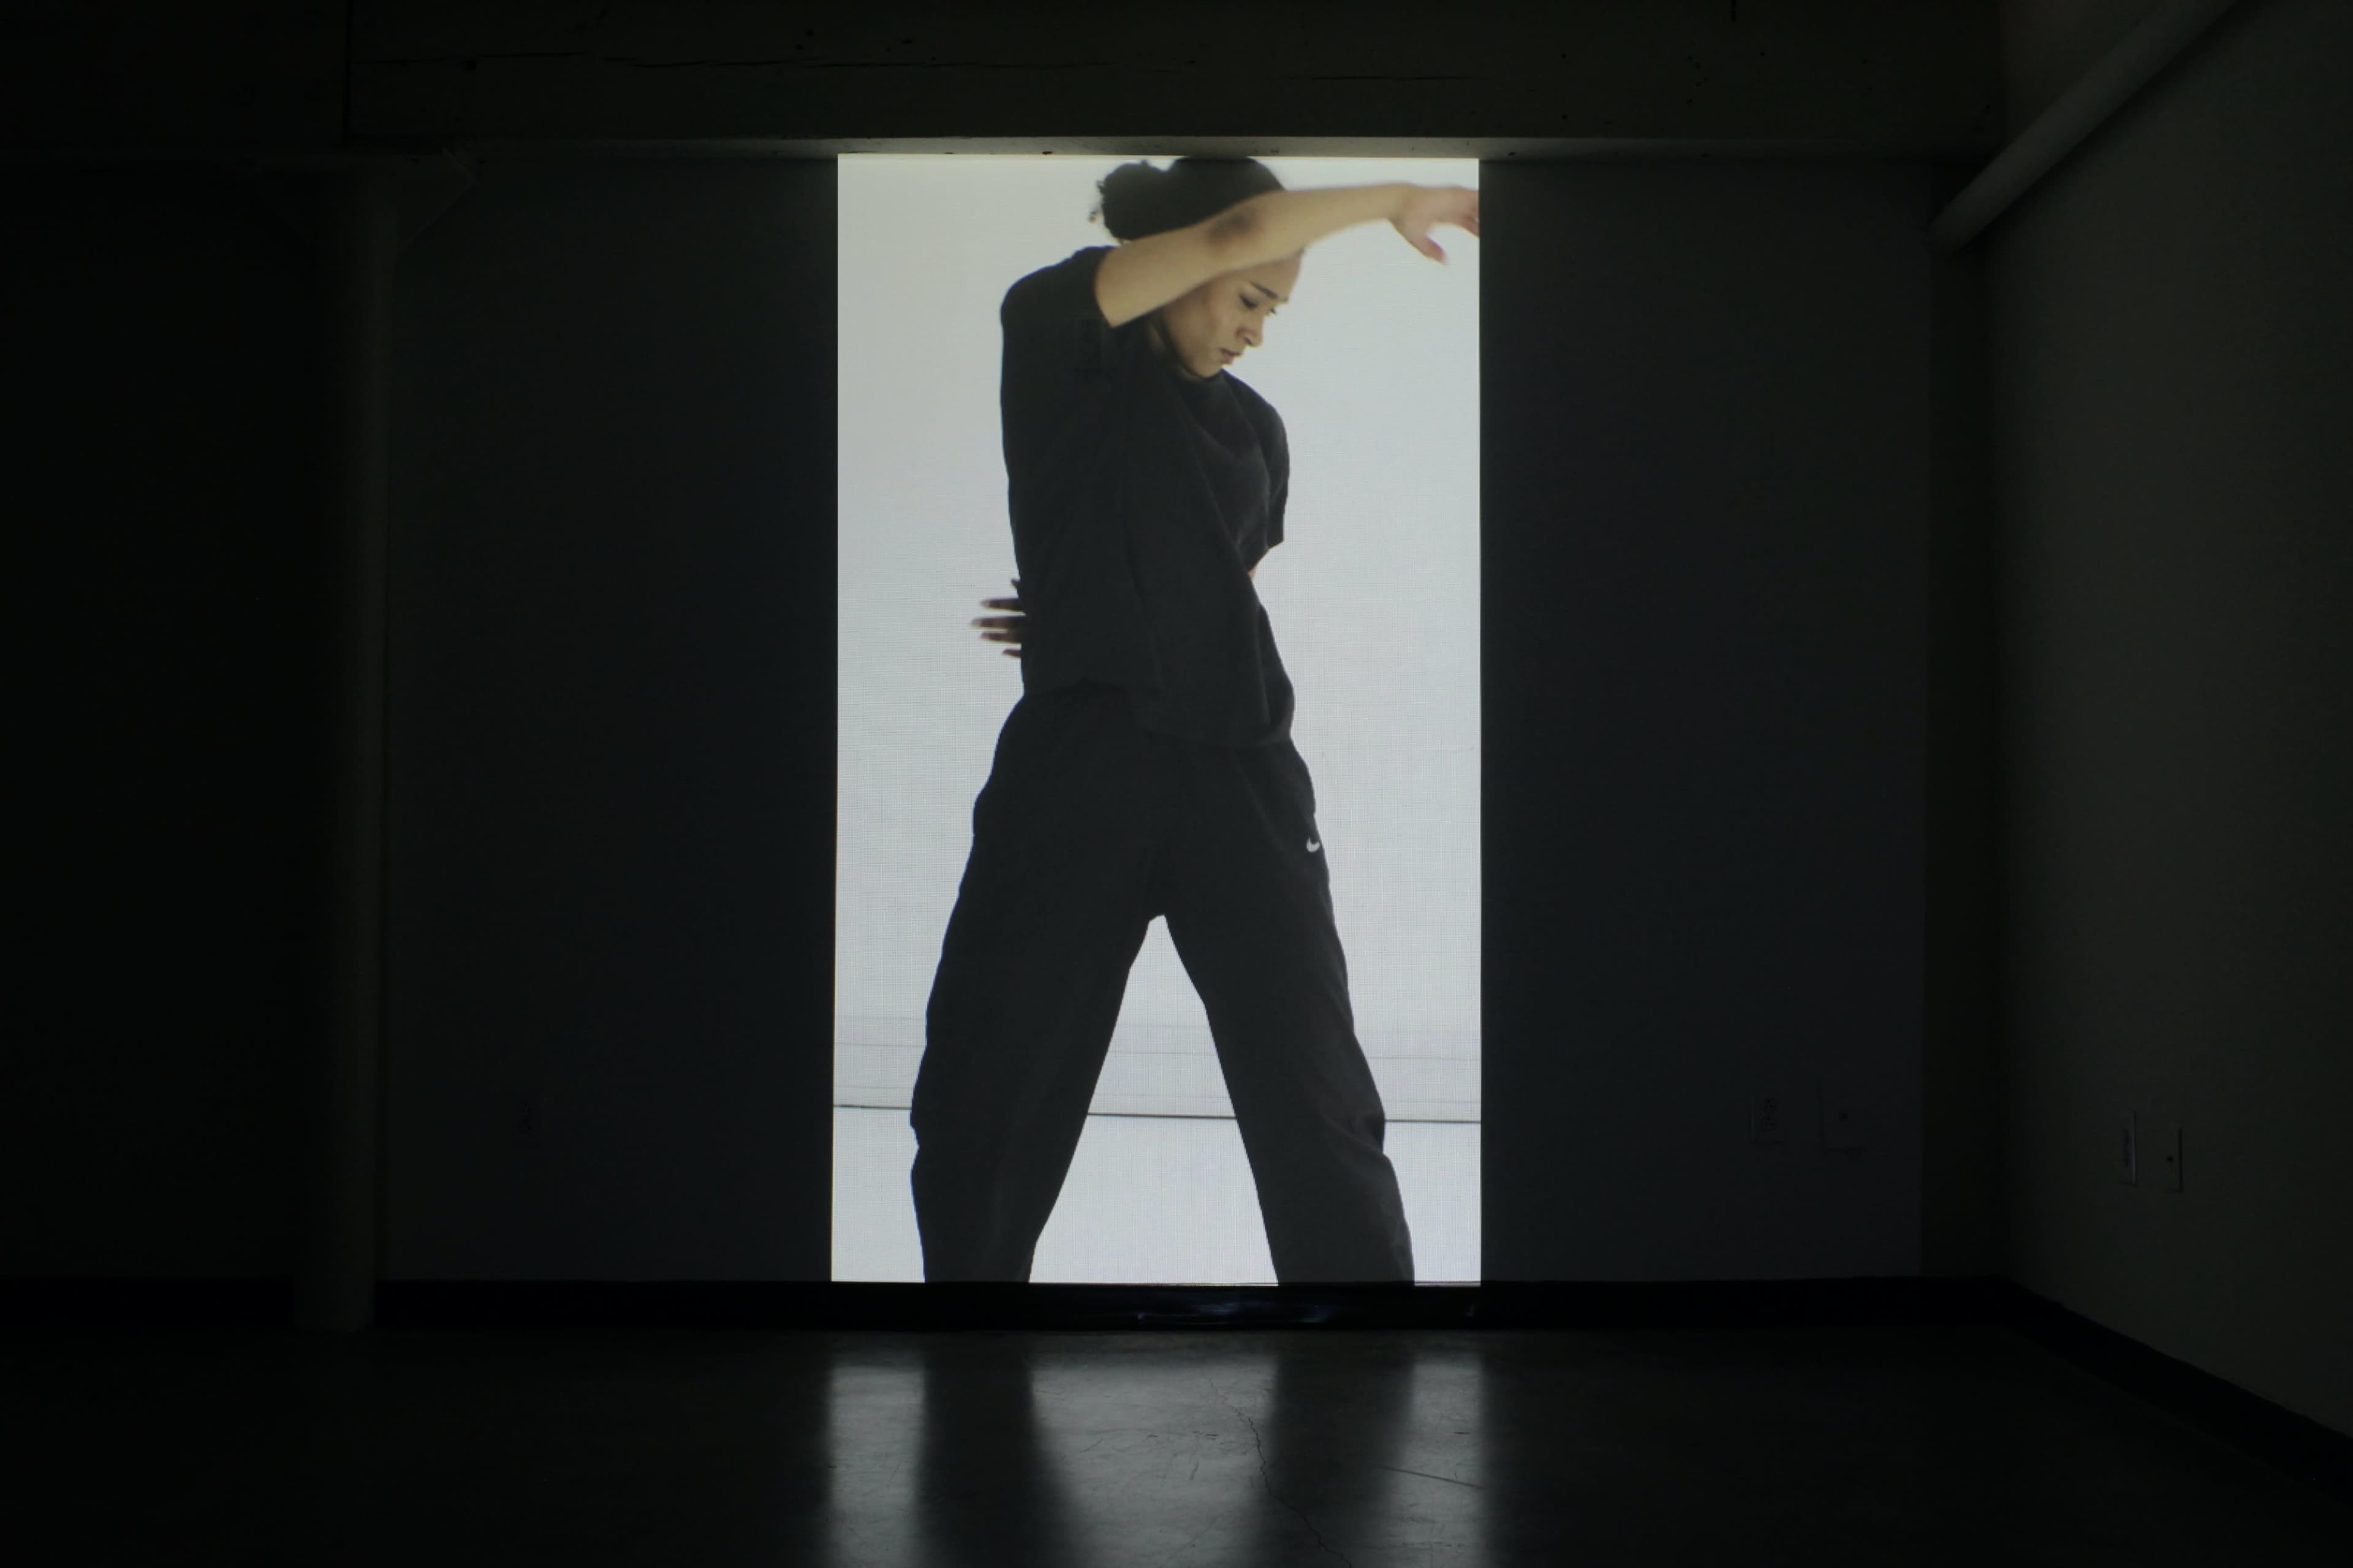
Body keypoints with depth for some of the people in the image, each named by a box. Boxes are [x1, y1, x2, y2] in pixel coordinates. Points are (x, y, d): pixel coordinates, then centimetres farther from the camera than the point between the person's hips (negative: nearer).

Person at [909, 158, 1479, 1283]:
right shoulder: (1053, 329, 4)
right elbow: (1237, 230, -8)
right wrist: (1402, 200, 4)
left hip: (1240, 769, 4)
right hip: (1080, 764, -3)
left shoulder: (1254, 426, 18)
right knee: (983, 1103, 3)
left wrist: (1102, 622, 12)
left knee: (1319, 1103, -2)